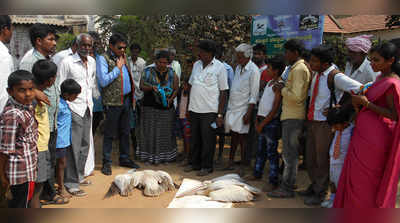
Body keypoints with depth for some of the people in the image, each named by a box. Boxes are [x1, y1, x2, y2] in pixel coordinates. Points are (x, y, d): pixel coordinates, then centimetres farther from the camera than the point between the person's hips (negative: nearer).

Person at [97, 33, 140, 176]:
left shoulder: (123, 57, 15)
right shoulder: (103, 59, -9)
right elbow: (103, 81, -20)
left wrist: (132, 96, 13)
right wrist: (117, 68, -15)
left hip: (126, 100, 7)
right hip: (112, 102, -7)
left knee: (125, 132, 14)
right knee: (110, 134, 1)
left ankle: (124, 158, 27)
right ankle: (107, 162, 13)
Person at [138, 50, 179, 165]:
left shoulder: (171, 73, 7)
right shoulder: (148, 71, 3)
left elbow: (176, 89, 6)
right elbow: (142, 86, -1)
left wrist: (171, 99, -12)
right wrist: (152, 87, -20)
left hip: (167, 108, 2)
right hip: (151, 108, -1)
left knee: (166, 133, 4)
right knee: (150, 132, -1)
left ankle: (165, 156, 15)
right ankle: (149, 156, 9)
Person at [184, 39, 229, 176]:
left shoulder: (219, 67, -6)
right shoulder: (196, 65, 10)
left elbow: (223, 93, -7)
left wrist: (220, 115, -11)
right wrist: (189, 107, 12)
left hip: (209, 111, -5)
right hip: (194, 109, 5)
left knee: (208, 140, 4)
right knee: (194, 139, 14)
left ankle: (207, 166, 18)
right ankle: (195, 163, 29)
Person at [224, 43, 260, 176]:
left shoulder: (253, 70, -11)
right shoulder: (238, 68, 11)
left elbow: (254, 95, -14)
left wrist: (248, 113, -17)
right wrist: (229, 107, 13)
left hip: (242, 110, -6)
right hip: (232, 108, 7)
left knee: (242, 137, -1)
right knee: (233, 135, 12)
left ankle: (242, 166, 9)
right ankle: (230, 162, 22)